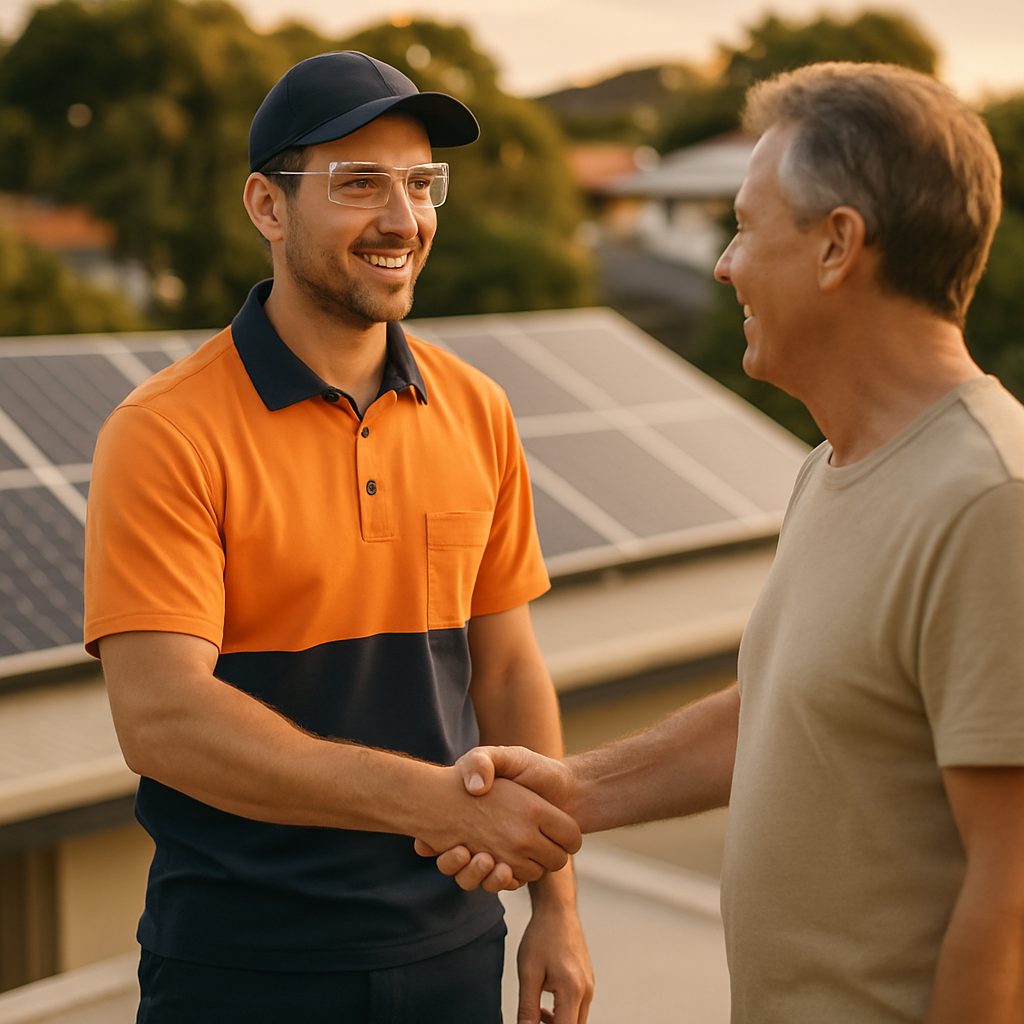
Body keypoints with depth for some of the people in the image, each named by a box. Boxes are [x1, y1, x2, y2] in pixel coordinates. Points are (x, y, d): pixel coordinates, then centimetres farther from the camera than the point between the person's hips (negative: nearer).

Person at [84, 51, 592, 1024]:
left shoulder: (476, 415, 2)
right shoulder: (165, 434, -14)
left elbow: (507, 669, 8)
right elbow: (159, 719, -23)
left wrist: (555, 900, 6)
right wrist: (441, 802, -28)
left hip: (451, 944, 5)